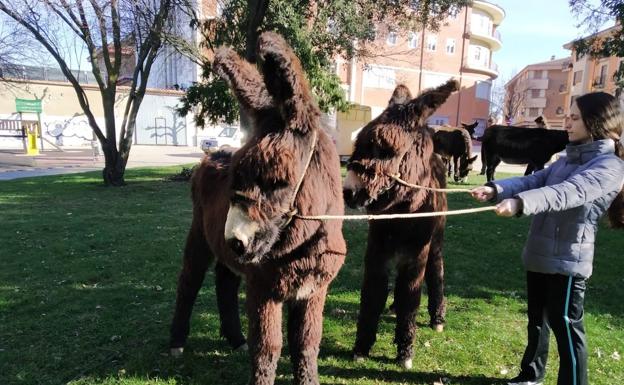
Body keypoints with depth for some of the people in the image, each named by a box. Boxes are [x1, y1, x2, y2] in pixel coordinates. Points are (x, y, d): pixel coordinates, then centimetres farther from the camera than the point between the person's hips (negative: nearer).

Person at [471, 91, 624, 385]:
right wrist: (496, 188, -18)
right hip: (539, 254, 8)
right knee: (536, 319, 21)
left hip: (567, 261, -8)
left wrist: (520, 203, -48)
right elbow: (533, 180, 0)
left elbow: (567, 193, -32)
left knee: (565, 326, 4)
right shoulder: (569, 158, 13)